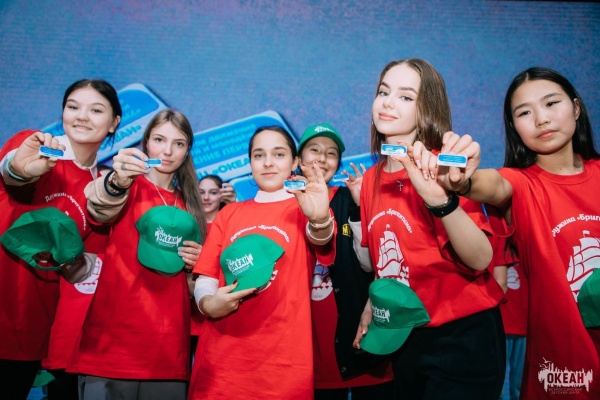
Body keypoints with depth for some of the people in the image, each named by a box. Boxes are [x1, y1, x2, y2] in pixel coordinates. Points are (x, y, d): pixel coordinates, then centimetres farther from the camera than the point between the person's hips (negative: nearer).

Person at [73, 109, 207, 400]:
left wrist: (198, 262, 1)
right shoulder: (129, 184, 1)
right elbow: (99, 209, -23)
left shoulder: (188, 205, 15)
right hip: (114, 340, -4)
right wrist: (116, 183, -44)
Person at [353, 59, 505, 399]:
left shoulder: (439, 170, -14)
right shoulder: (372, 179, 3)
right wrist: (371, 306, 5)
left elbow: (480, 261, -25)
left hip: (462, 338, -6)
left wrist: (439, 199, -38)